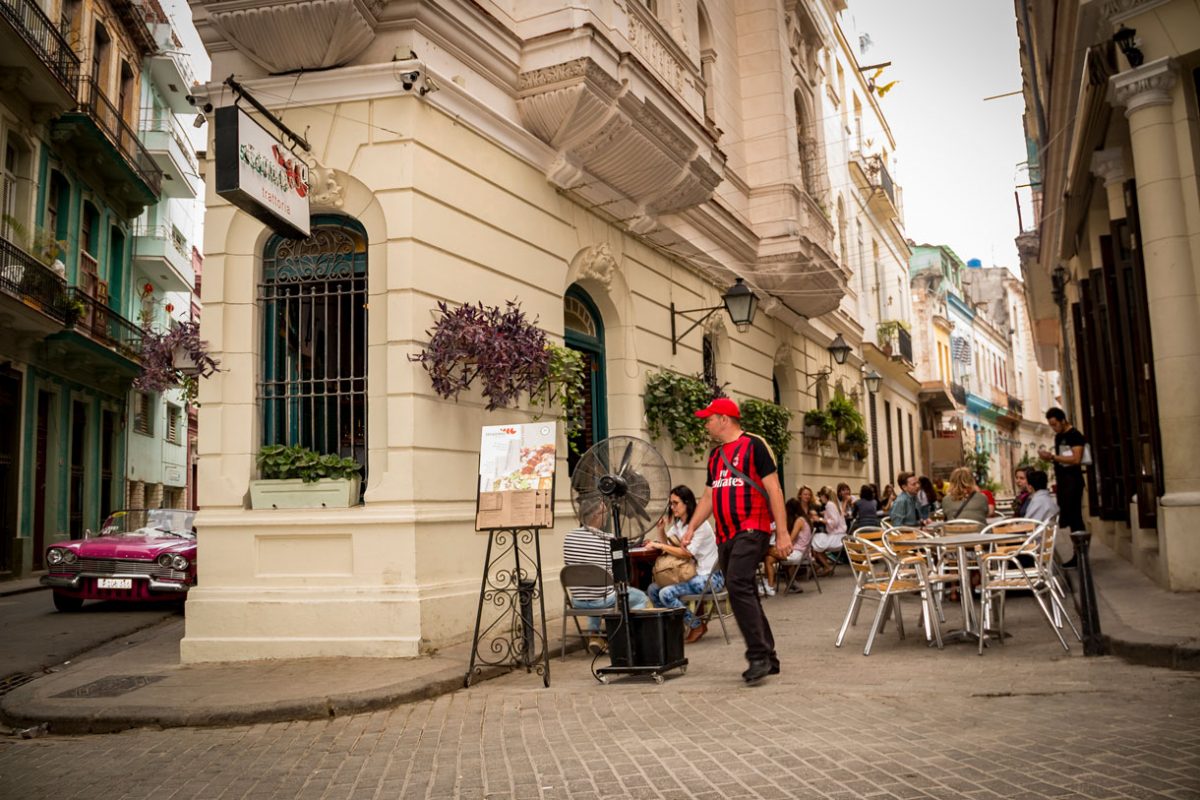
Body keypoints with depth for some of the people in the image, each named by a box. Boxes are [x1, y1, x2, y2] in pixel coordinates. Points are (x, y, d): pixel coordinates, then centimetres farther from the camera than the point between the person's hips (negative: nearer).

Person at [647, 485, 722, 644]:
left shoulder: (699, 524, -15)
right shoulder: (678, 524, 12)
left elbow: (688, 553, -23)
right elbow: (666, 545, 10)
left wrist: (659, 545, -21)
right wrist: (661, 530, -8)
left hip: (709, 576, -9)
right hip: (691, 574, 9)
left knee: (666, 593, -23)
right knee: (653, 589, -4)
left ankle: (697, 626, -5)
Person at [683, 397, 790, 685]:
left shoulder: (754, 446, -4)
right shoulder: (715, 455, 18)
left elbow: (773, 489, -8)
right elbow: (708, 497, 21)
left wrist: (782, 532, -13)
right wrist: (691, 528, 10)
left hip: (752, 529, -8)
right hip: (725, 535, 8)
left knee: (738, 585, -22)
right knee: (744, 594, 9)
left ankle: (758, 656, -17)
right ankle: (768, 659, 18)